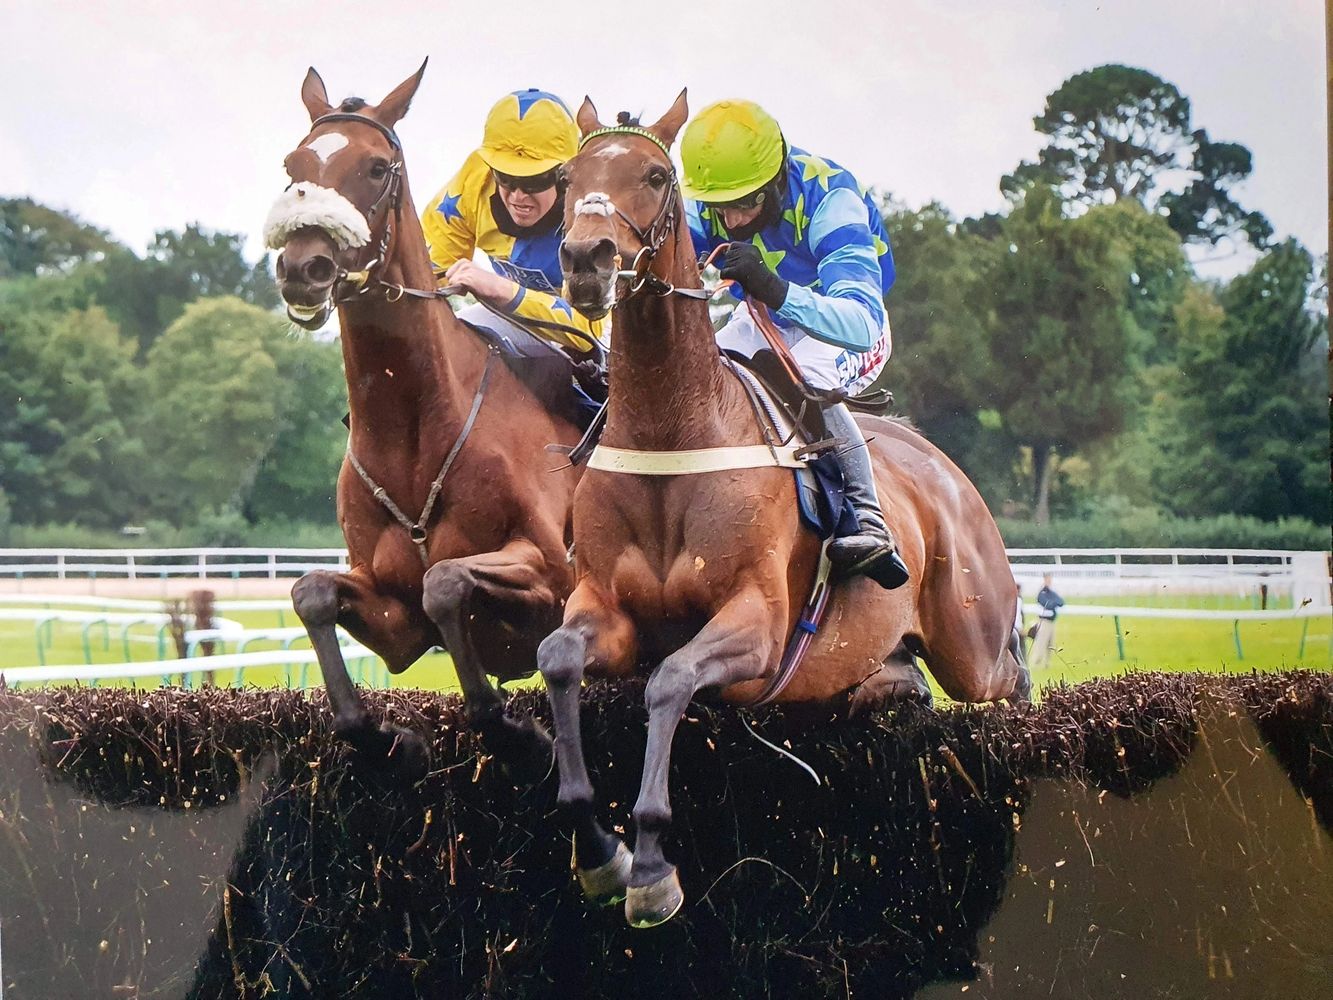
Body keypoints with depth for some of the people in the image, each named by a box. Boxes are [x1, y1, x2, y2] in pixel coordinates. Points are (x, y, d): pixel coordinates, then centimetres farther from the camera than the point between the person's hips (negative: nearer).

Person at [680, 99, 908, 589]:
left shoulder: (829, 200, -34)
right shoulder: (699, 206, -19)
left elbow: (863, 325, -46)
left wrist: (775, 290, -62)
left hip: (841, 322, -5)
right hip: (759, 323, 5)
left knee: (804, 378, -37)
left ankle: (869, 522, -31)